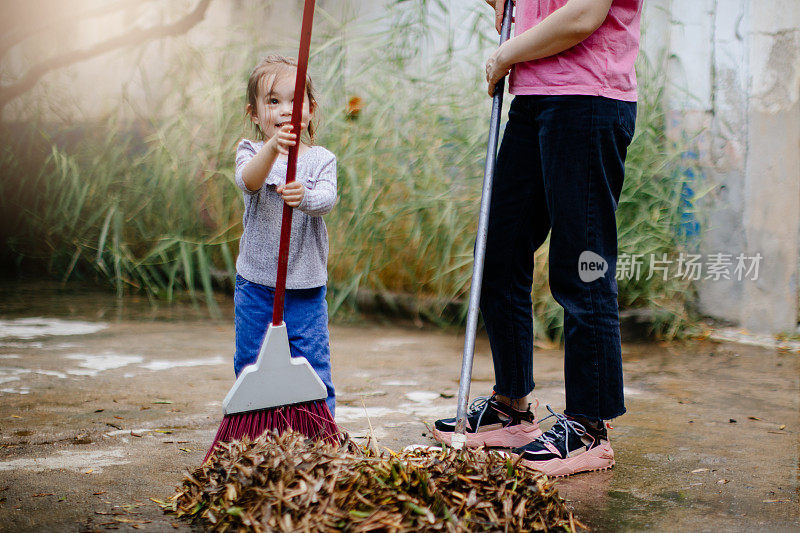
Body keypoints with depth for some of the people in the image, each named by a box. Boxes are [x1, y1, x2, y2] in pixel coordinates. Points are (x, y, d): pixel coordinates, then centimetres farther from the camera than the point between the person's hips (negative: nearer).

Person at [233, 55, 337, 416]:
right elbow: (248, 181, -24)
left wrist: (304, 197, -40)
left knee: (313, 364, 1)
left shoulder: (321, 159, 1)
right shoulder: (252, 152, -1)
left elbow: (327, 200, -17)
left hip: (306, 284, 0)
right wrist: (273, 148, -44)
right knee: (251, 365, 9)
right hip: (256, 281, 1)